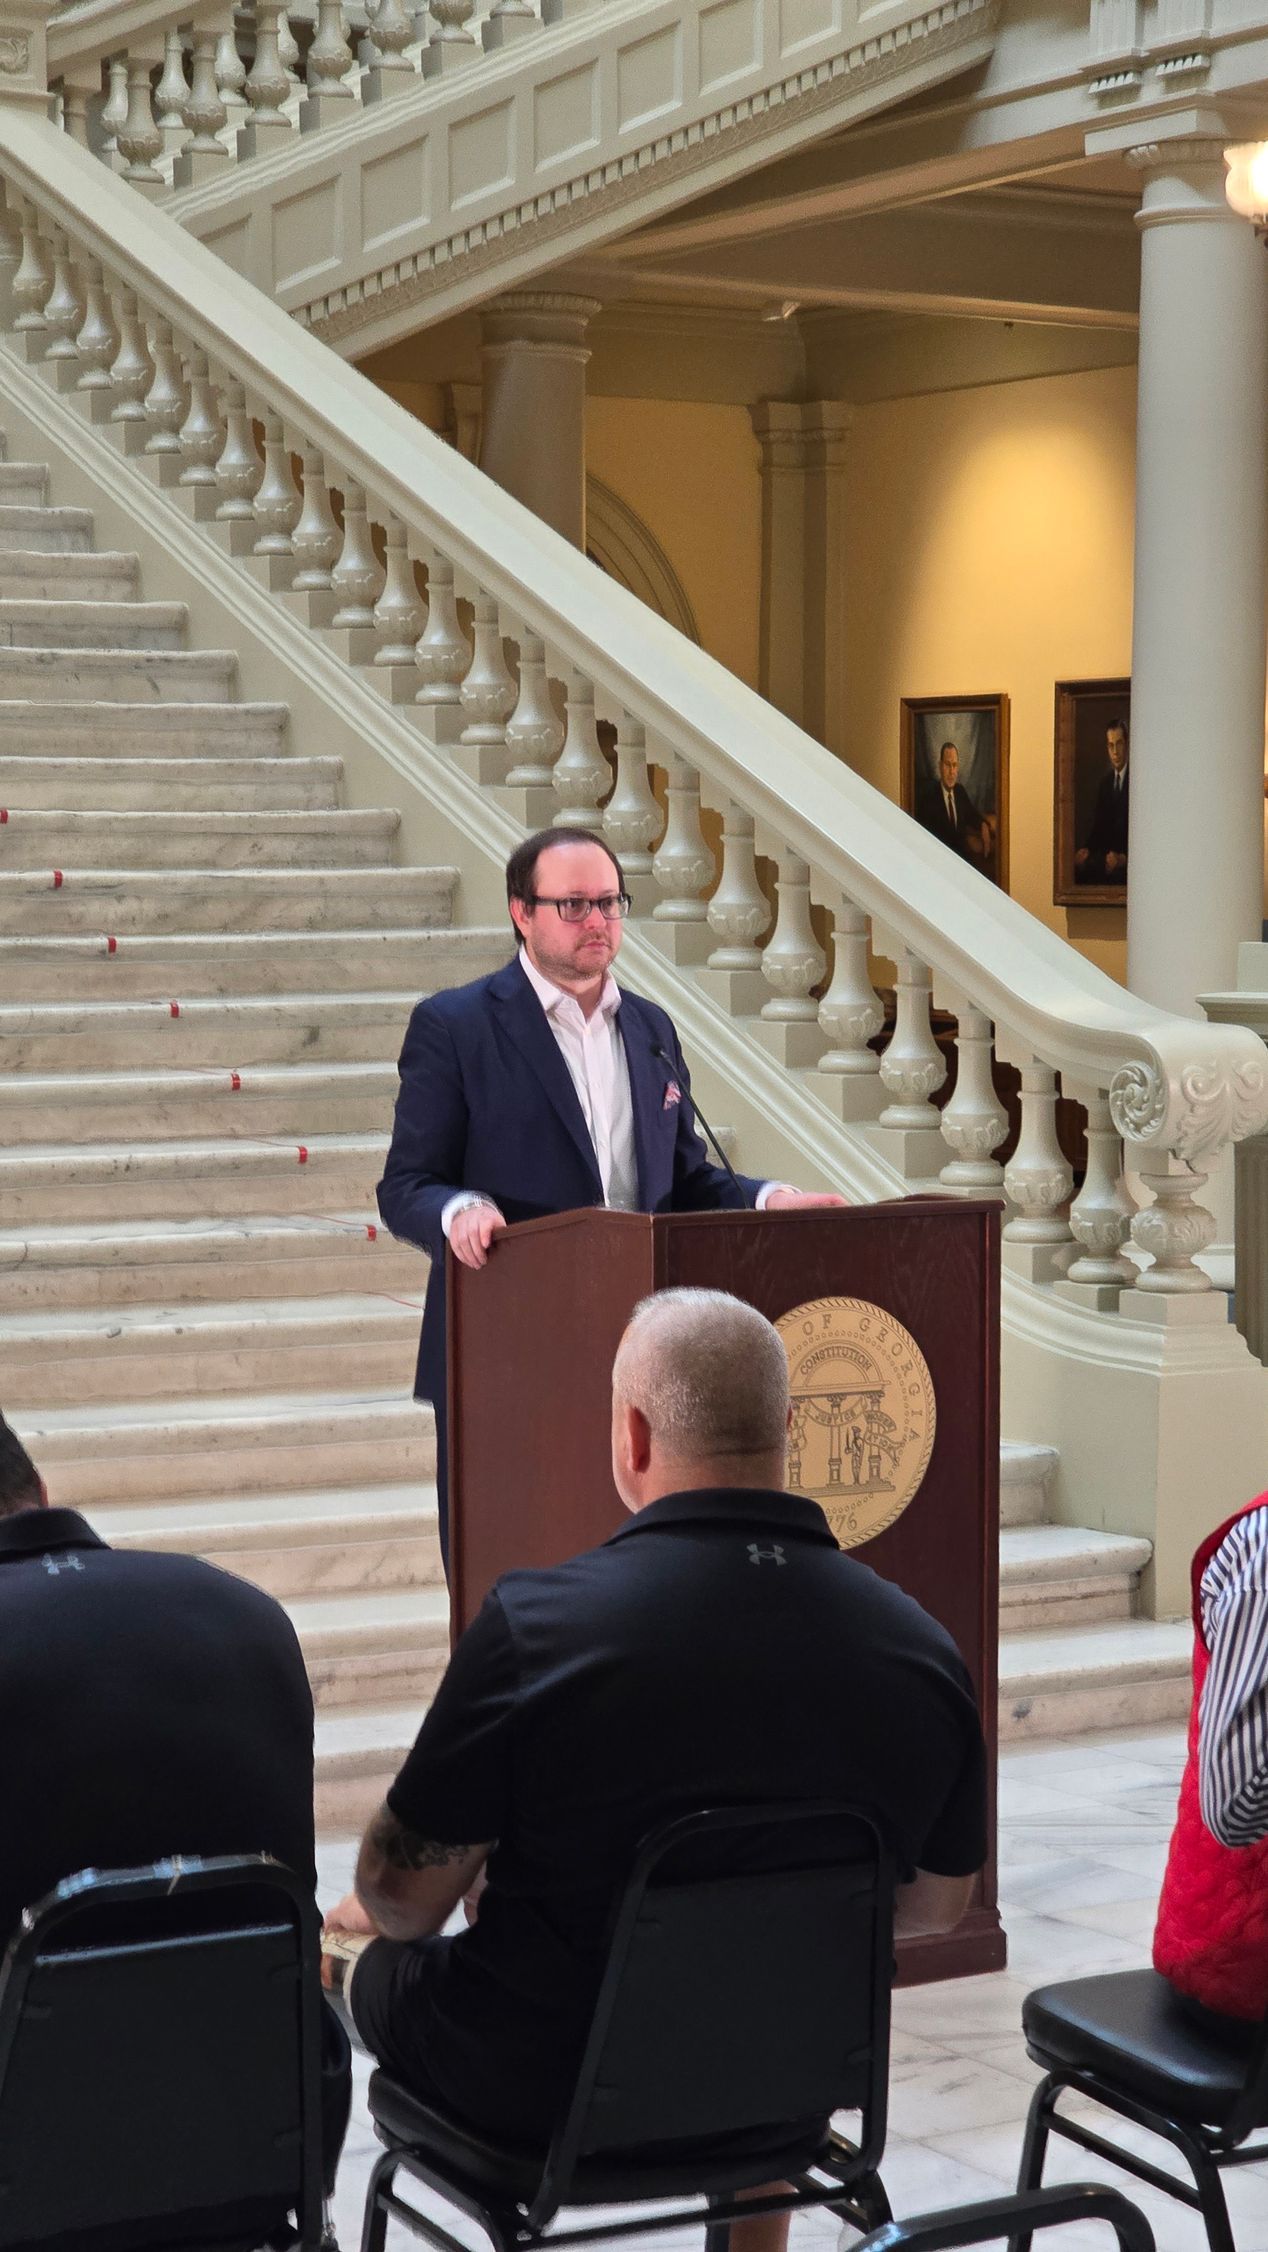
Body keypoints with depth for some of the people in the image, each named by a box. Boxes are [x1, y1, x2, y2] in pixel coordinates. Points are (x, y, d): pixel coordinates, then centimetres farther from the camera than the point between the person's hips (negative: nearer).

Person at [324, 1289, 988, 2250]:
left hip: (542, 2091, -3)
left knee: (379, 1963, 24)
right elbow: (936, 1906, 3)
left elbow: (407, 1894, -13)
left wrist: (373, 1911, 11)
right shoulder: (923, 1649, -13)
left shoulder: (536, 1622, -24)